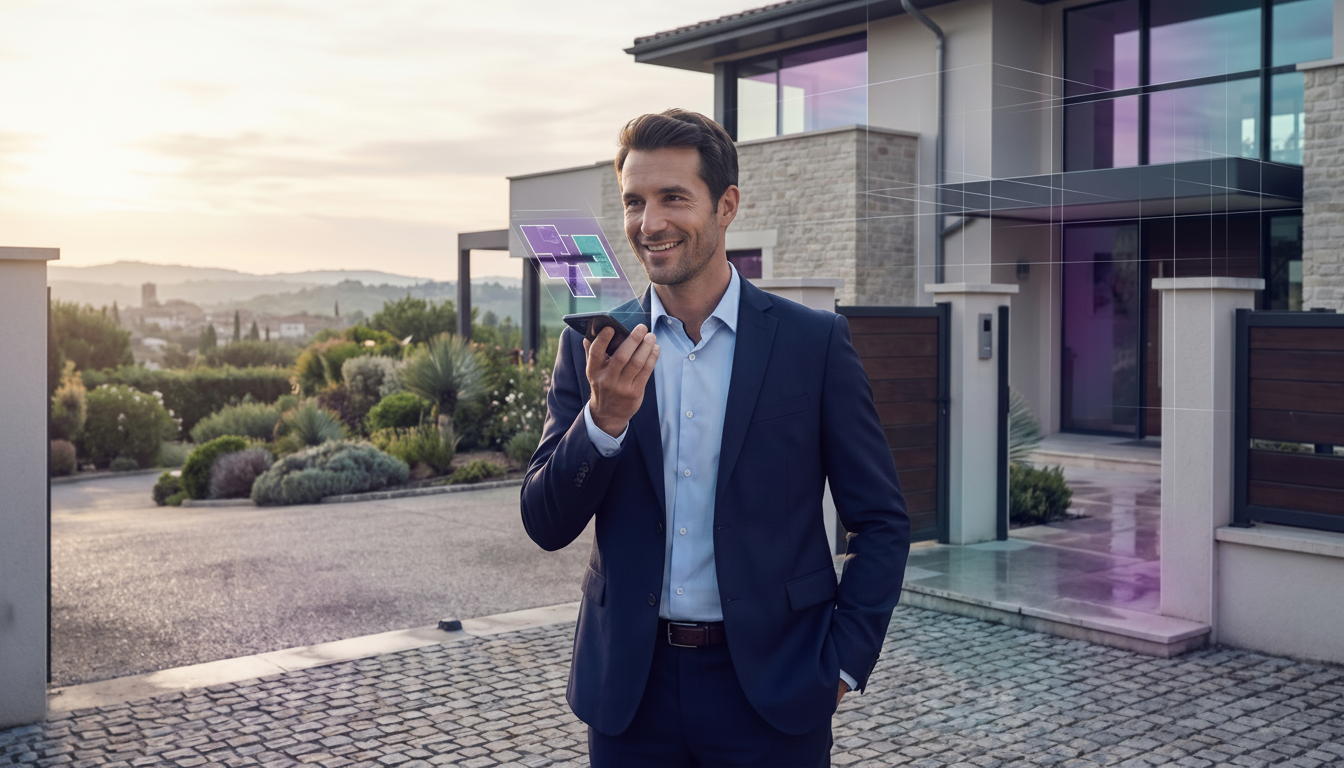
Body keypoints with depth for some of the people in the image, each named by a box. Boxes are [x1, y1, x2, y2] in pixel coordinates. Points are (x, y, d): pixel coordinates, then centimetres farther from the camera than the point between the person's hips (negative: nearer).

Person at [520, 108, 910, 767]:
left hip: (772, 692, -1)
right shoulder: (592, 347, 0)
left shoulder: (815, 342, -5)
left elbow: (882, 521, 0)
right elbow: (546, 526, -4)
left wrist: (843, 662, -7)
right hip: (628, 688, 2)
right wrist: (604, 418, -19)